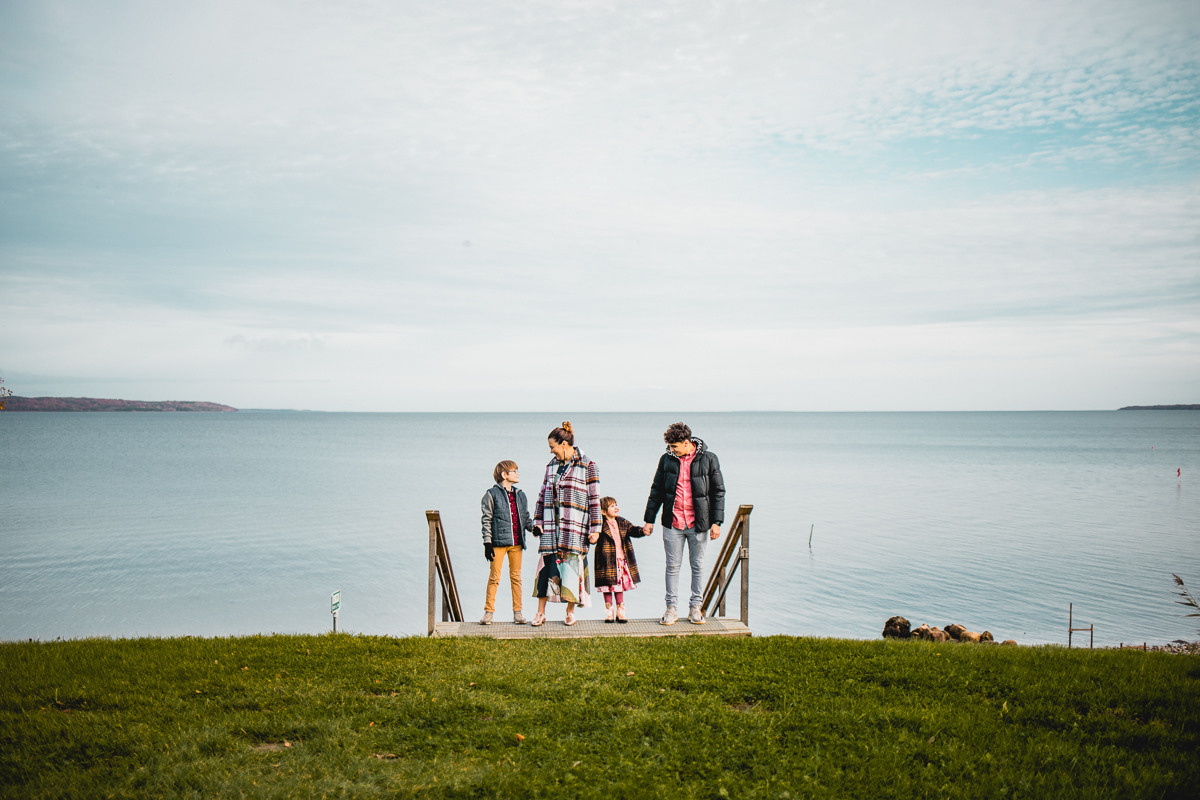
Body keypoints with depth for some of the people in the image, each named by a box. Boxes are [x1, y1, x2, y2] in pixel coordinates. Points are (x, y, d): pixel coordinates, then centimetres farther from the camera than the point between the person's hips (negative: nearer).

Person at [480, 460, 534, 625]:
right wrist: (487, 542, -7)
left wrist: (534, 527, 1)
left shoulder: (520, 495, 16)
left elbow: (526, 518, 20)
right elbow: (487, 520, -2)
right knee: (494, 576, -2)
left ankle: (517, 612, 12)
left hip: (516, 542, 4)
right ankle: (488, 611, 6)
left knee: (516, 576, 6)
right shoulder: (492, 494, 0)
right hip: (499, 541, -4)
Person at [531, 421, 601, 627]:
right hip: (551, 526, 4)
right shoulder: (552, 465, 13)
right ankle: (540, 611, 7)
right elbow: (543, 494, 18)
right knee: (546, 565, 0)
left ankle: (570, 611, 13)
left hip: (575, 527, -4)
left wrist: (595, 528, -6)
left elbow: (594, 499, -3)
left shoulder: (587, 466, -2)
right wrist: (537, 521, 11)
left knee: (572, 566, -1)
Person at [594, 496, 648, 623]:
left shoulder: (623, 522, 10)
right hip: (607, 561, -5)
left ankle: (620, 611, 18)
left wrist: (643, 531, -15)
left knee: (619, 585, 10)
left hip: (621, 559, 5)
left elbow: (633, 529, 4)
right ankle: (609, 611, 16)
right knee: (607, 585, 4)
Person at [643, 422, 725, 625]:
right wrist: (649, 519, 9)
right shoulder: (667, 459, 3)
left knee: (698, 566, 7)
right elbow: (656, 490, 11)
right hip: (672, 523, 1)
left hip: (698, 523, -1)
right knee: (672, 566, 4)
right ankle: (671, 607, 14)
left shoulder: (708, 459, -2)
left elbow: (718, 492, 2)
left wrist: (716, 522, -2)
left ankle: (695, 607, 20)